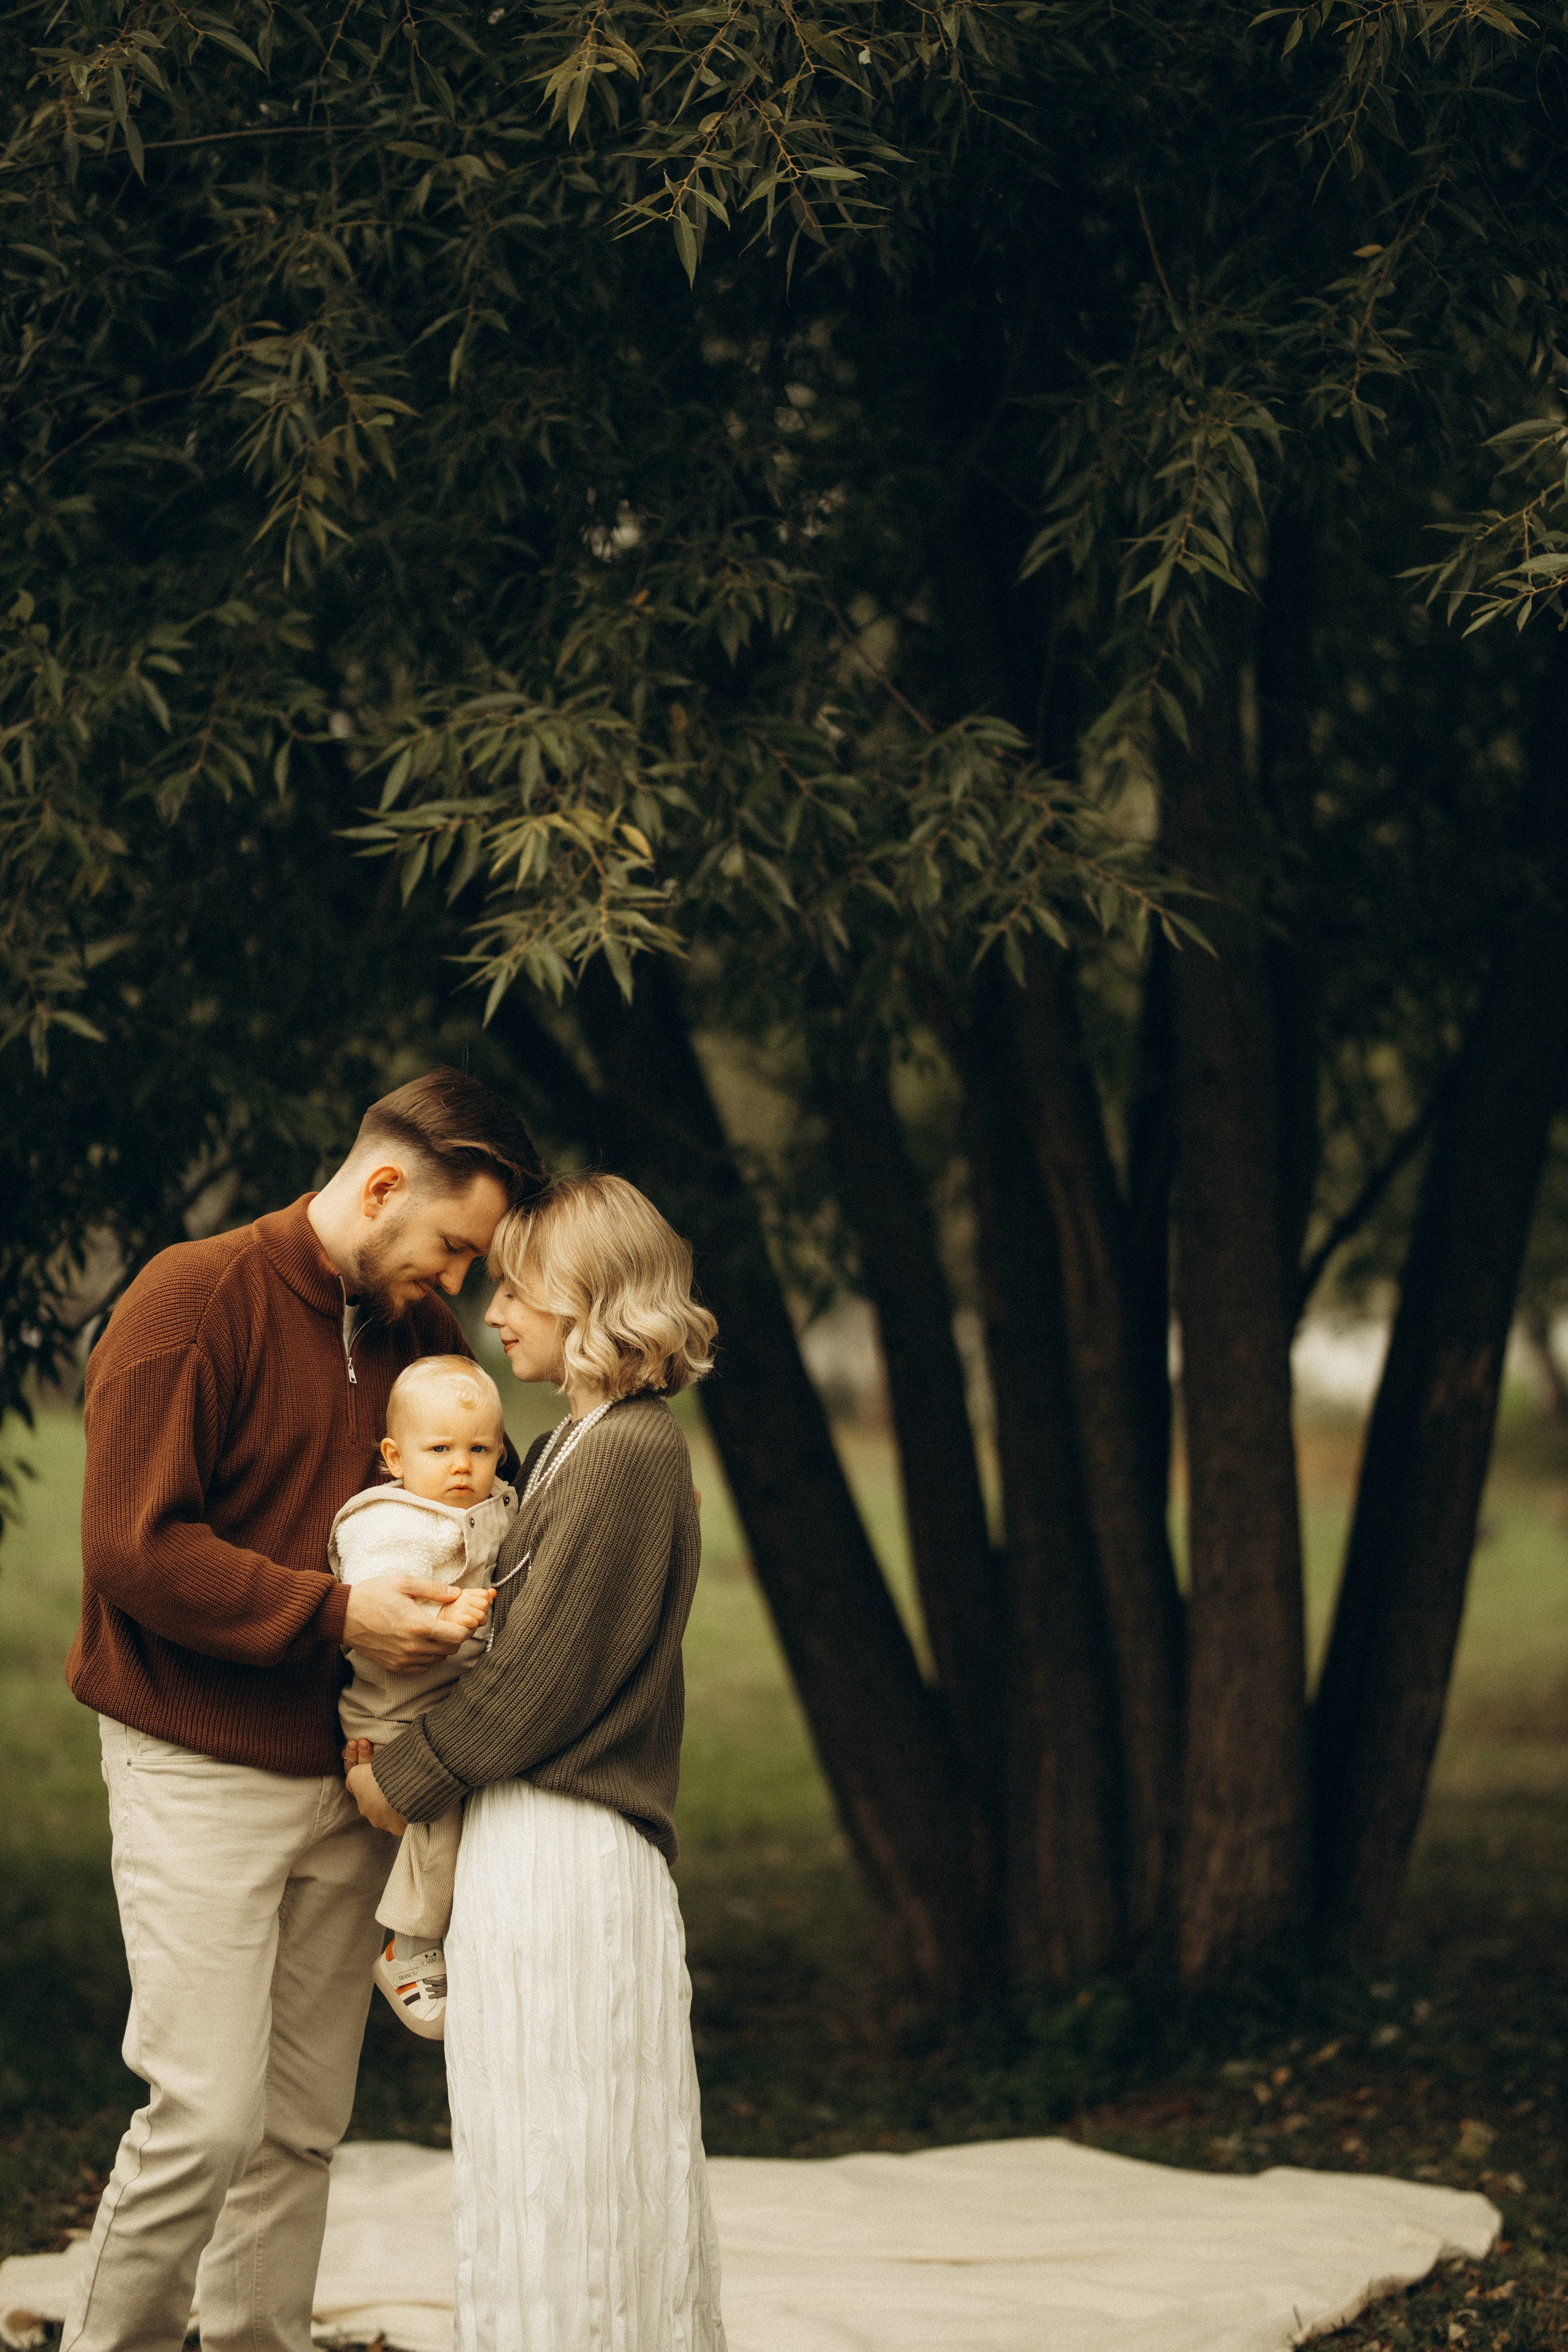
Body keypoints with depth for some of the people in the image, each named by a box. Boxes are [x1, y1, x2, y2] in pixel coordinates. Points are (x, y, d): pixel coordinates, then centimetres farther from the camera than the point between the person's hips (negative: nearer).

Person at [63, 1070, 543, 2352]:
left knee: (306, 2123, 7)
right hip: (203, 1773, -6)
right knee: (209, 2115, -10)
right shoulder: (195, 1302, -10)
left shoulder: (422, 1334, 11)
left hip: (350, 1779, 6)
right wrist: (334, 1614, -21)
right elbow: (133, 1549, -16)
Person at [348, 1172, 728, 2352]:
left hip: (559, 1852, -10)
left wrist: (407, 1775, -8)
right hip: (542, 1828, 10)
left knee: (555, 2146, -3)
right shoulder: (590, 1443, 13)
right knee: (584, 2150, 15)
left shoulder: (622, 1458, -17)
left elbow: (540, 1676, -18)